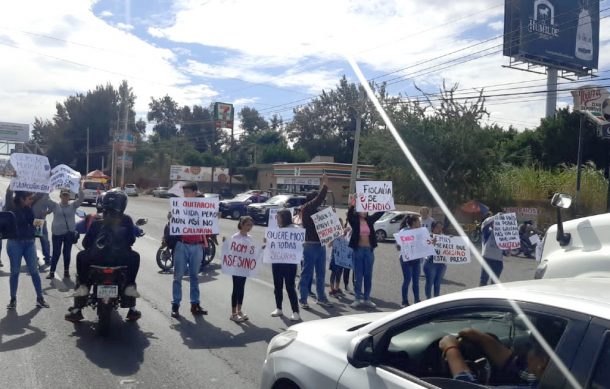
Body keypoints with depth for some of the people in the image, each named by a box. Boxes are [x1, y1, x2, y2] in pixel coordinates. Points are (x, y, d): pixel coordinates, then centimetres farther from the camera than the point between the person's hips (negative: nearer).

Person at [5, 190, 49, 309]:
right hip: (15, 243, -4)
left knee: (34, 271, 5)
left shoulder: (29, 208, 4)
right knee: (14, 271, 5)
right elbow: (9, 194, -25)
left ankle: (40, 298, 11)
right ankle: (13, 299, 19)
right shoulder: (12, 207, -10)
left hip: (29, 242, 4)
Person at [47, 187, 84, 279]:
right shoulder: (55, 206, 4)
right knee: (56, 253, 3)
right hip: (57, 233, -1)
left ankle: (66, 271, 20)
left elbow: (81, 198, -6)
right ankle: (52, 272, 11)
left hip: (69, 233, 1)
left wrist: (79, 187, -16)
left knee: (67, 253, 10)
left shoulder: (73, 205, 4)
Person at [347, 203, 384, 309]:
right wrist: (352, 205, -38)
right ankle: (358, 298, 9)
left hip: (369, 250, 3)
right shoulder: (354, 220, -3)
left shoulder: (370, 220, 7)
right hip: (358, 249, -3)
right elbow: (349, 214, -21)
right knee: (358, 276, 2)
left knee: (368, 275, 7)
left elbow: (380, 212, 3)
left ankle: (367, 299, 15)